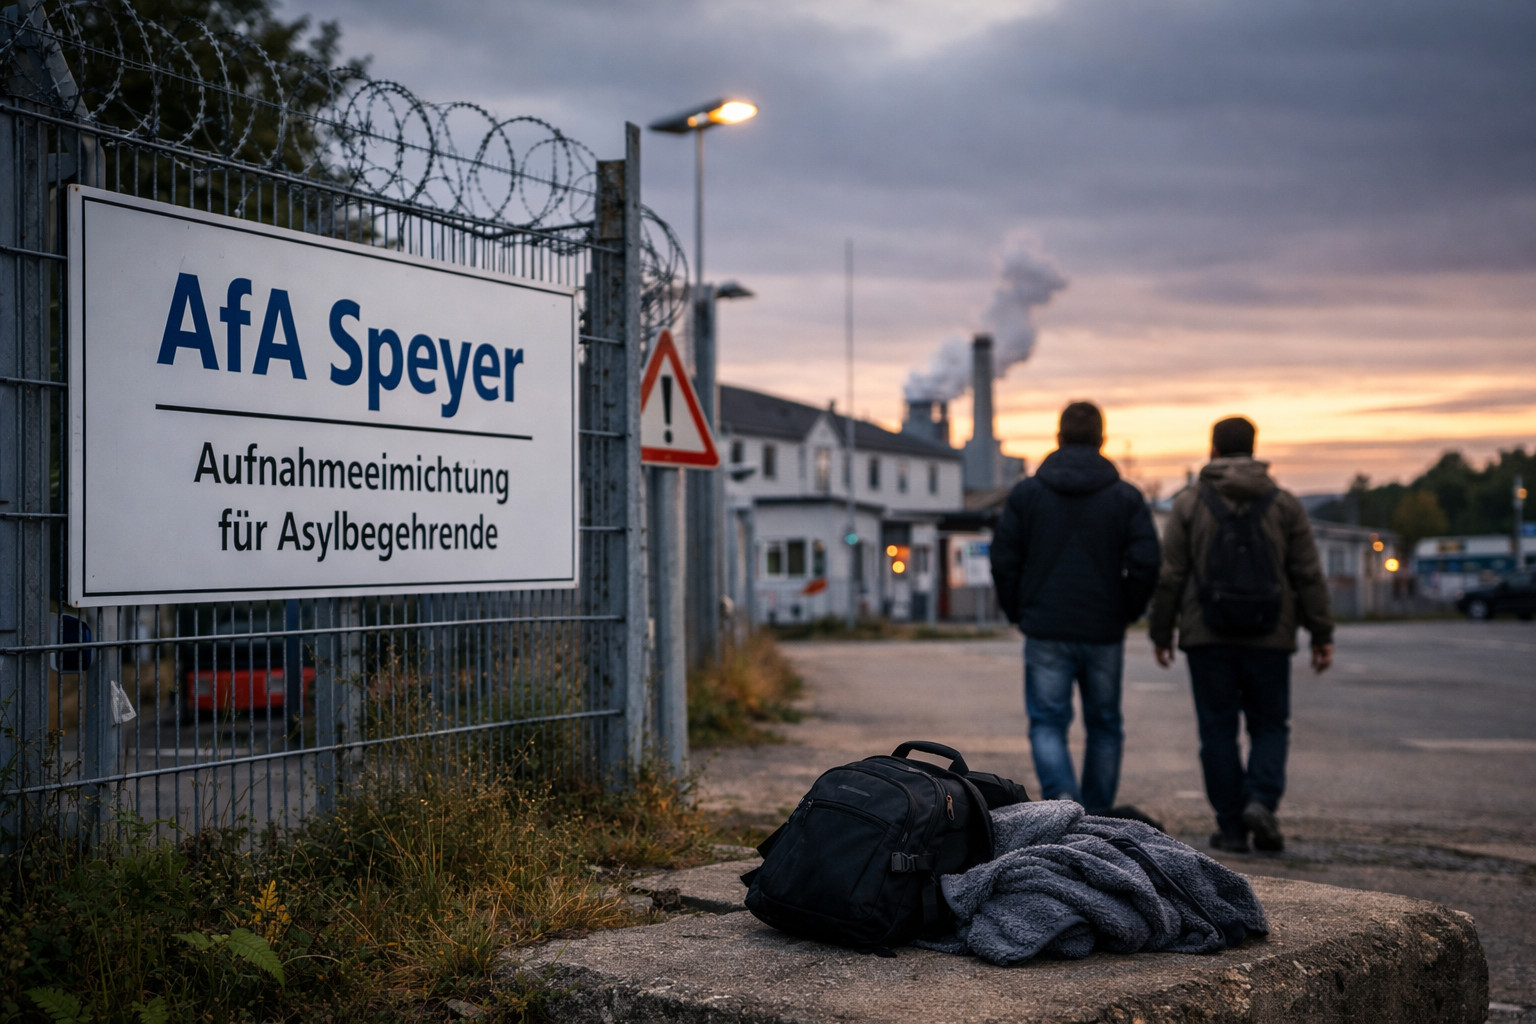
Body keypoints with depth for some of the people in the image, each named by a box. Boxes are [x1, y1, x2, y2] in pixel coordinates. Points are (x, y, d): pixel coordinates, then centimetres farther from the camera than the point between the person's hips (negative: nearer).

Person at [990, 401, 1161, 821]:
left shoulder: (1025, 493, 1)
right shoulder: (1126, 497, 0)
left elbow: (1004, 561, -1)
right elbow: (1144, 564, -7)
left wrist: (1018, 614, 11)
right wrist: (1126, 613, 7)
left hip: (1045, 632, -1)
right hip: (1105, 633, 1)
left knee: (1047, 723, 4)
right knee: (1104, 726, 14)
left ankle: (1062, 795, -20)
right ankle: (1097, 820, 18)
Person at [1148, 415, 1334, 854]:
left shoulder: (1189, 504, 0)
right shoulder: (1284, 504, 4)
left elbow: (1169, 576, -1)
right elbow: (1309, 576, 2)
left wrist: (1161, 632, 7)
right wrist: (1322, 635, 7)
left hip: (1208, 637, -1)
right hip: (1269, 637, 1)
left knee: (1218, 731, 5)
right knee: (1270, 725, 11)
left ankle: (1231, 827, 6)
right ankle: (1261, 799, -11)